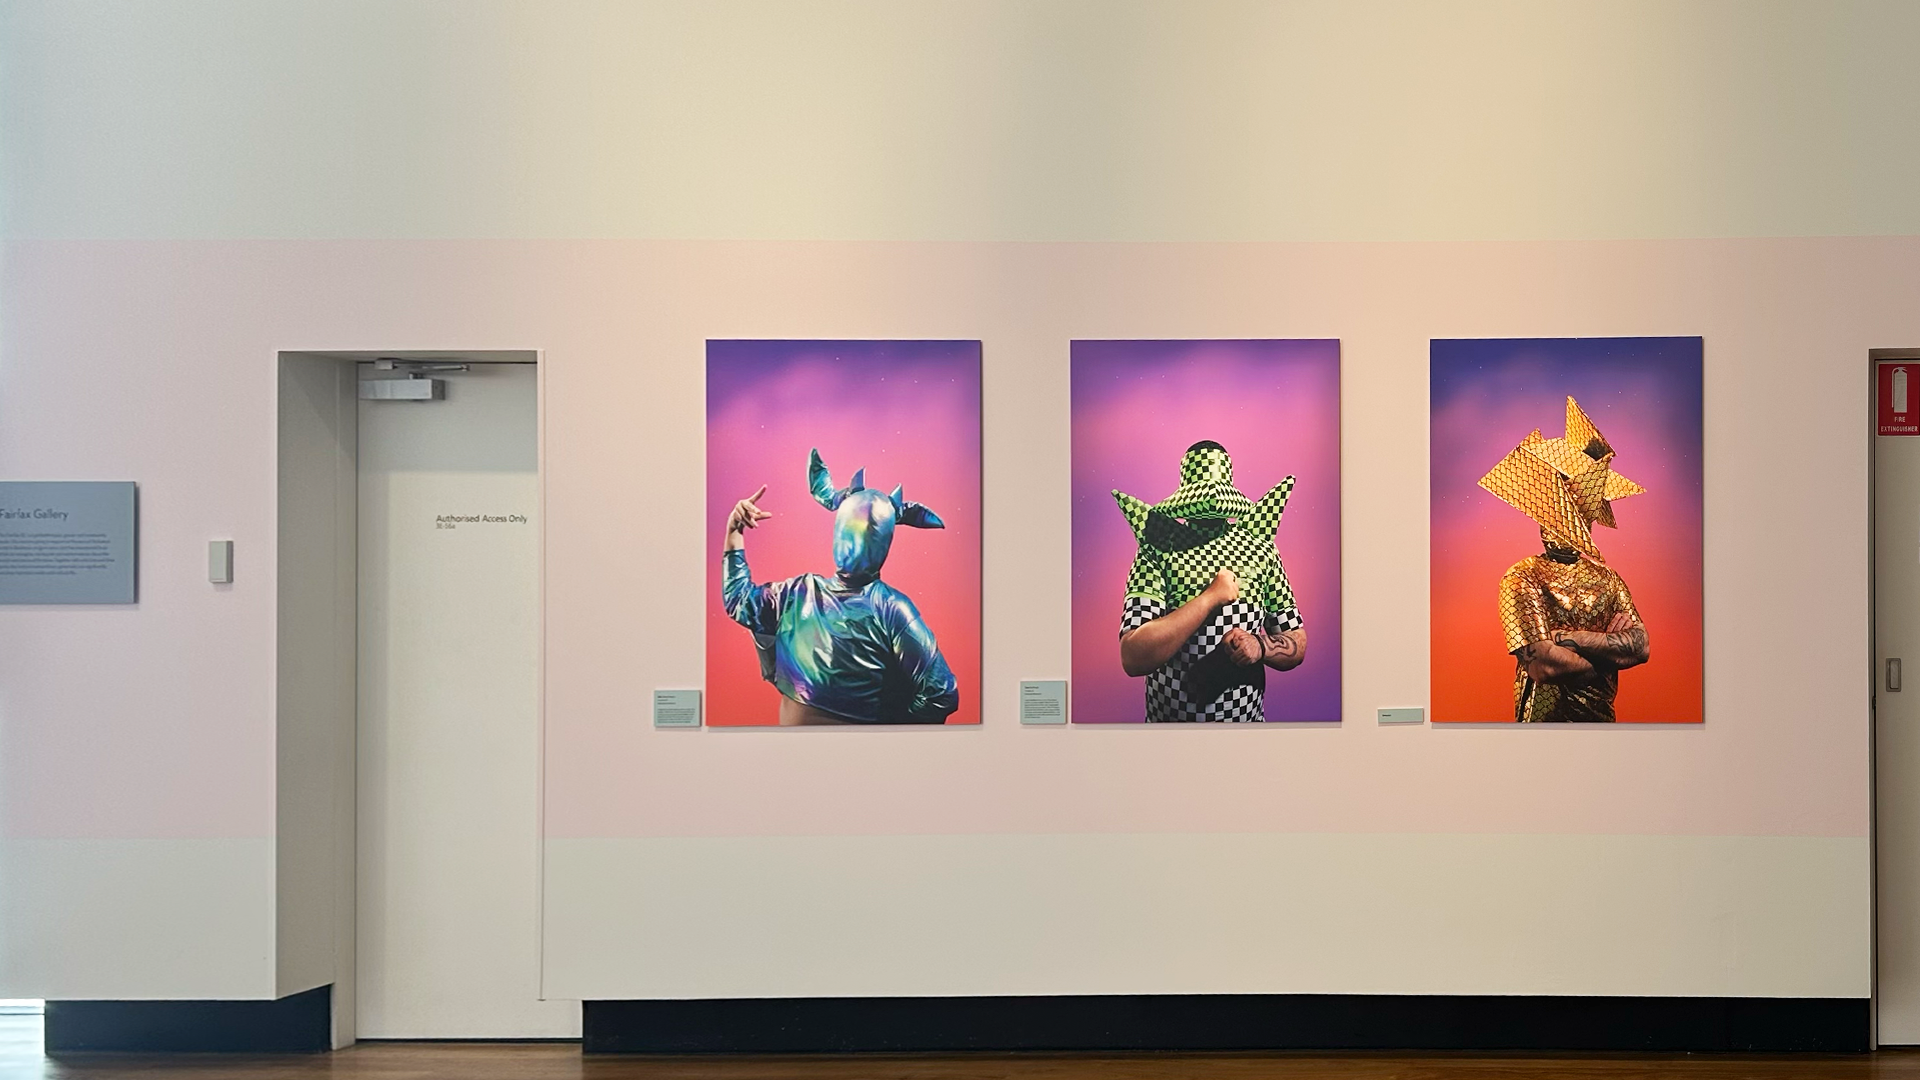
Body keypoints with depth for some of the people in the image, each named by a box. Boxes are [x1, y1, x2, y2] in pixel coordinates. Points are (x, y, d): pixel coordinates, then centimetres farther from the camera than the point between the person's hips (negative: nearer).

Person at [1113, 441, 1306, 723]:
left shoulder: (1260, 549, -3)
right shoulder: (1157, 550, -12)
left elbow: (1297, 645, 3)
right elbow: (1133, 658, -24)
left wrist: (1260, 646, -17)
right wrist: (1211, 598, -23)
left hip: (1245, 719, 2)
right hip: (1167, 718, -2)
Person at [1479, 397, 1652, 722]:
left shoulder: (1607, 579, 1)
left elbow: (1641, 647, -12)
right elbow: (1544, 665, -19)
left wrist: (1567, 638, -18)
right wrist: (1610, 650, -11)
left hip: (1600, 717, 2)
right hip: (1543, 718, -2)